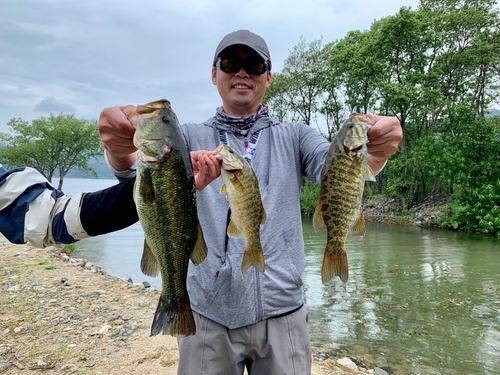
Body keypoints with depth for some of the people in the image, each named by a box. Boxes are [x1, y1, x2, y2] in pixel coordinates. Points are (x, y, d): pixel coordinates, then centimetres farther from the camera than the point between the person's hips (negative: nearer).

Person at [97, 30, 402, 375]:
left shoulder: (295, 137, 6)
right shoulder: (190, 137, 5)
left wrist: (373, 153, -34)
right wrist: (121, 149, -37)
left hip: (282, 312, 1)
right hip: (208, 314, 0)